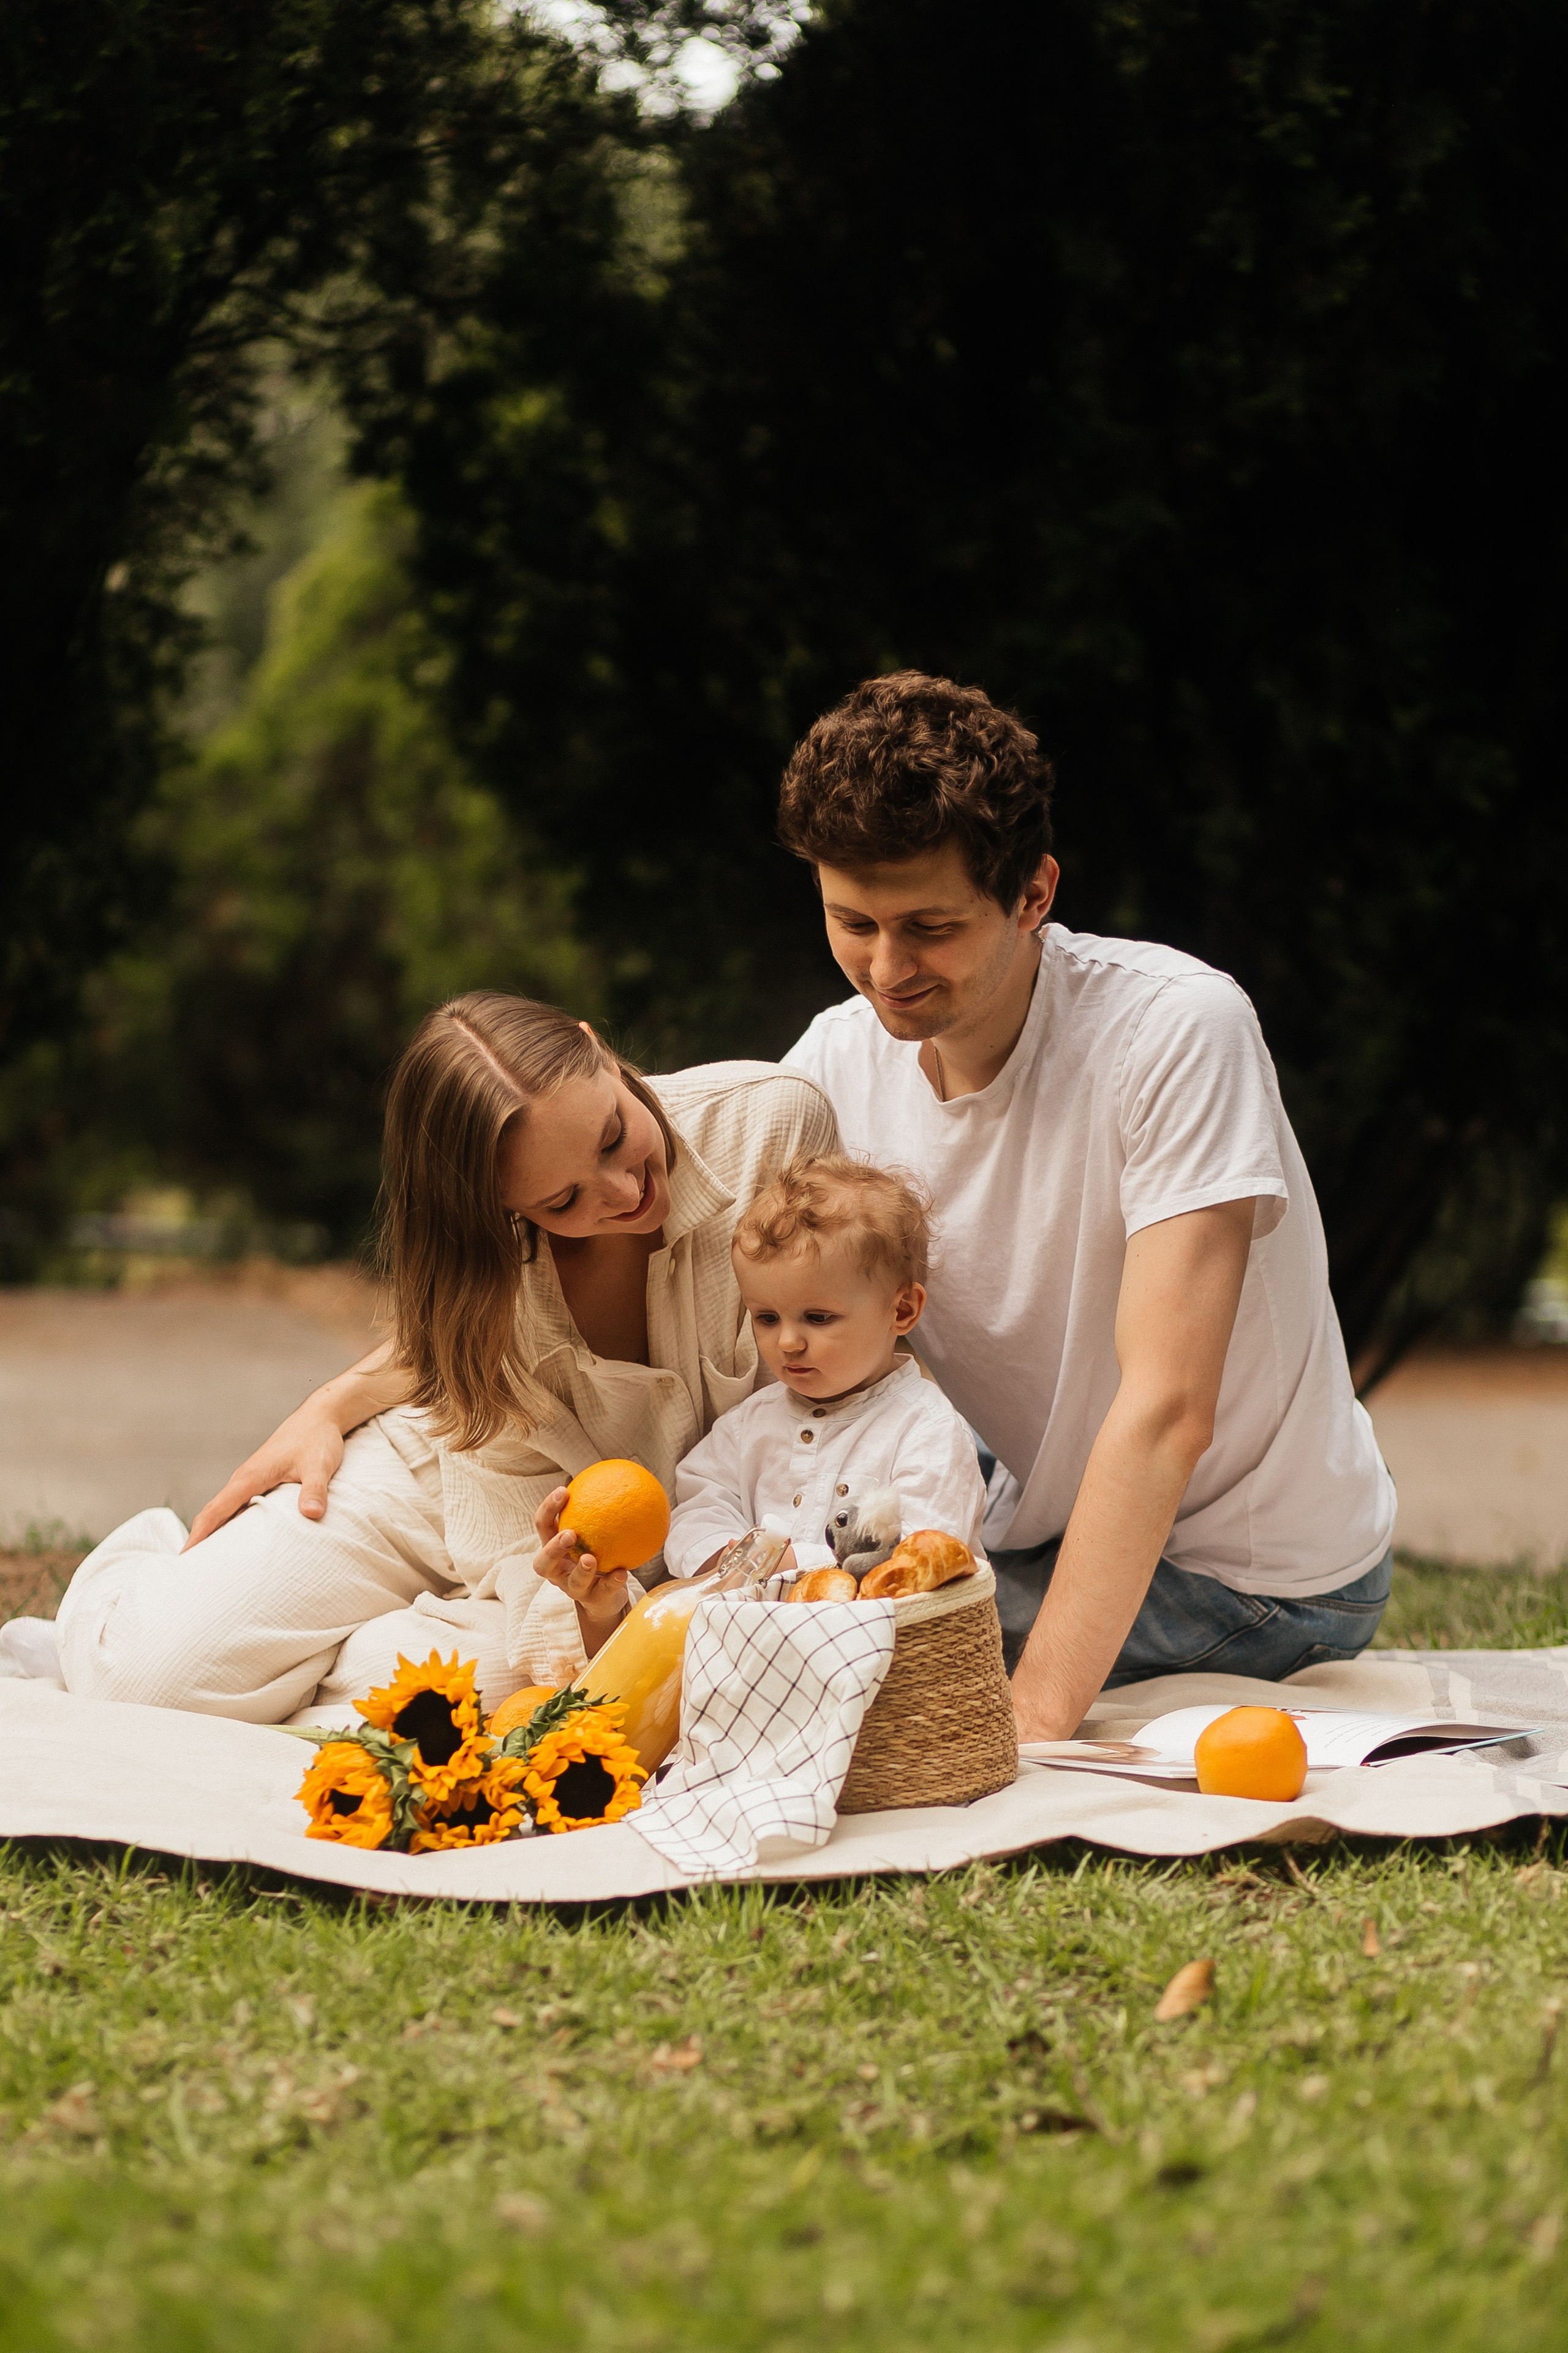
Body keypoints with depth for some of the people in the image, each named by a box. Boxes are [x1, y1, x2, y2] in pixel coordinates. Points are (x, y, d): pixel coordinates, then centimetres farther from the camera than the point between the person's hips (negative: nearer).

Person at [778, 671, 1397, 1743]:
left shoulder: (1176, 1030, -25)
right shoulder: (834, 1066, -6)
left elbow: (1166, 1409, -31)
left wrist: (1036, 1714, -38)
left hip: (1256, 1578, -6)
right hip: (1046, 1534, 6)